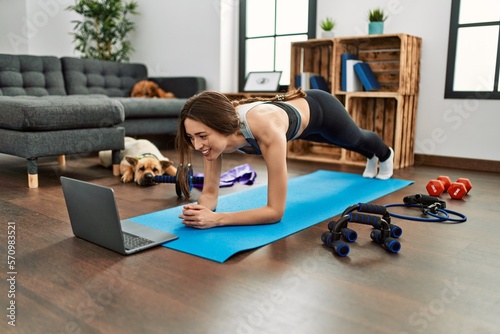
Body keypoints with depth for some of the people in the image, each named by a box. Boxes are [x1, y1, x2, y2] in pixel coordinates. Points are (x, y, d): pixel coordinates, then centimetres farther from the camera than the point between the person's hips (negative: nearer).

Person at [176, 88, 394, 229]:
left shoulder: (267, 129, -52)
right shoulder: (216, 132, -35)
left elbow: (275, 211, -47)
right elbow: (210, 193, -26)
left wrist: (216, 219, -55)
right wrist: (201, 211, -48)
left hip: (318, 108, -5)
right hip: (292, 108, 5)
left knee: (356, 139, 32)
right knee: (348, 144, 38)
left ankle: (385, 155, 71)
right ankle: (372, 158, 75)